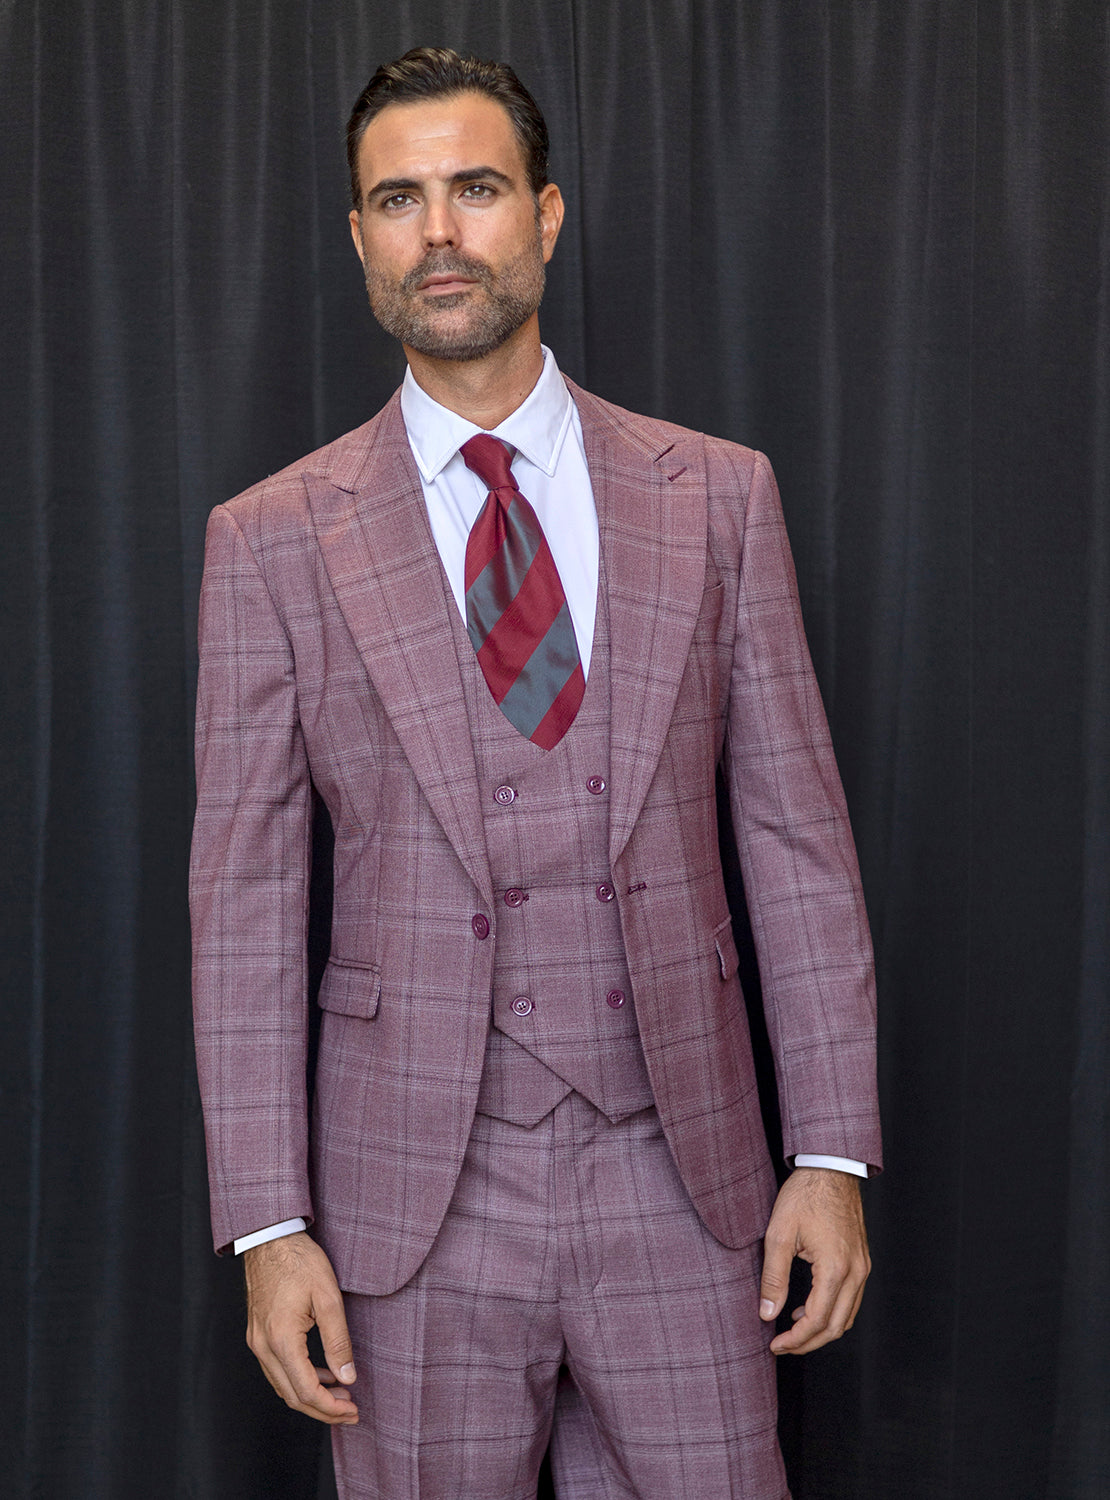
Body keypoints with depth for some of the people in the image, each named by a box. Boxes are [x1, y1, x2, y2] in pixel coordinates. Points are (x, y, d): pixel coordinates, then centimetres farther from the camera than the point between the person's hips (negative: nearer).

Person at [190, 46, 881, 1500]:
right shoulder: (272, 541, 0)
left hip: (682, 1175, 1)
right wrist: (268, 1225, -4)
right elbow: (245, 897, 0)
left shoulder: (718, 497, 3)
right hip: (413, 1191, -1)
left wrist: (833, 1152, -1)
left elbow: (797, 834, 3)